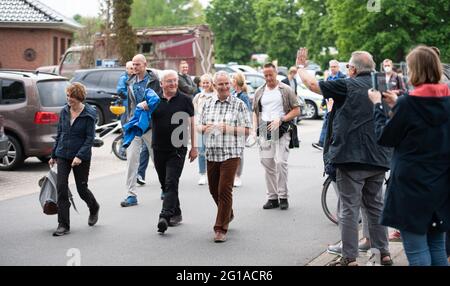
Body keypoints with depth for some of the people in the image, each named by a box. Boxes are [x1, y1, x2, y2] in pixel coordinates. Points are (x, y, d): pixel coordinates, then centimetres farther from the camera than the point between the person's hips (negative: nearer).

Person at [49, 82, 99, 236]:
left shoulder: (89, 115, -10)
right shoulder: (64, 111, 4)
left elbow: (90, 138, -12)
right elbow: (59, 134, 12)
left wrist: (80, 156, -22)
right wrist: (53, 155, 13)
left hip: (81, 157, -4)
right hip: (63, 155, 4)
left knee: (82, 188, 7)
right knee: (61, 188, -6)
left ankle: (94, 208, 40)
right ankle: (63, 225, -1)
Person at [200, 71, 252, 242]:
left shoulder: (239, 105, -2)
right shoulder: (208, 104, 12)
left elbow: (247, 130, -4)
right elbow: (202, 126, 20)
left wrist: (229, 128, -18)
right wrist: (205, 128, -4)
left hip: (231, 153, -5)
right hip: (212, 153, 5)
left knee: (225, 190, -10)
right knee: (214, 189, 13)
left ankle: (221, 229, -4)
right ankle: (227, 215, 40)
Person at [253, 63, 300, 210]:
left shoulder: (286, 90, 4)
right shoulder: (259, 92, 16)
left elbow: (296, 110, 1)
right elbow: (255, 112, 21)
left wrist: (280, 120, -11)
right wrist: (255, 129, 7)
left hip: (281, 130, -4)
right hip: (264, 130, 4)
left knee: (280, 162, -13)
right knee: (267, 164, 4)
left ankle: (283, 197, -3)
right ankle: (272, 197, 11)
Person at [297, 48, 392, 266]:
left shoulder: (348, 86, -8)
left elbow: (312, 84, -2)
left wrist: (300, 66, 14)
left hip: (351, 158, -6)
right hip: (378, 158, 6)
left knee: (349, 209, -1)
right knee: (376, 206, 17)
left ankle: (350, 258, 2)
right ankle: (384, 253, 21)